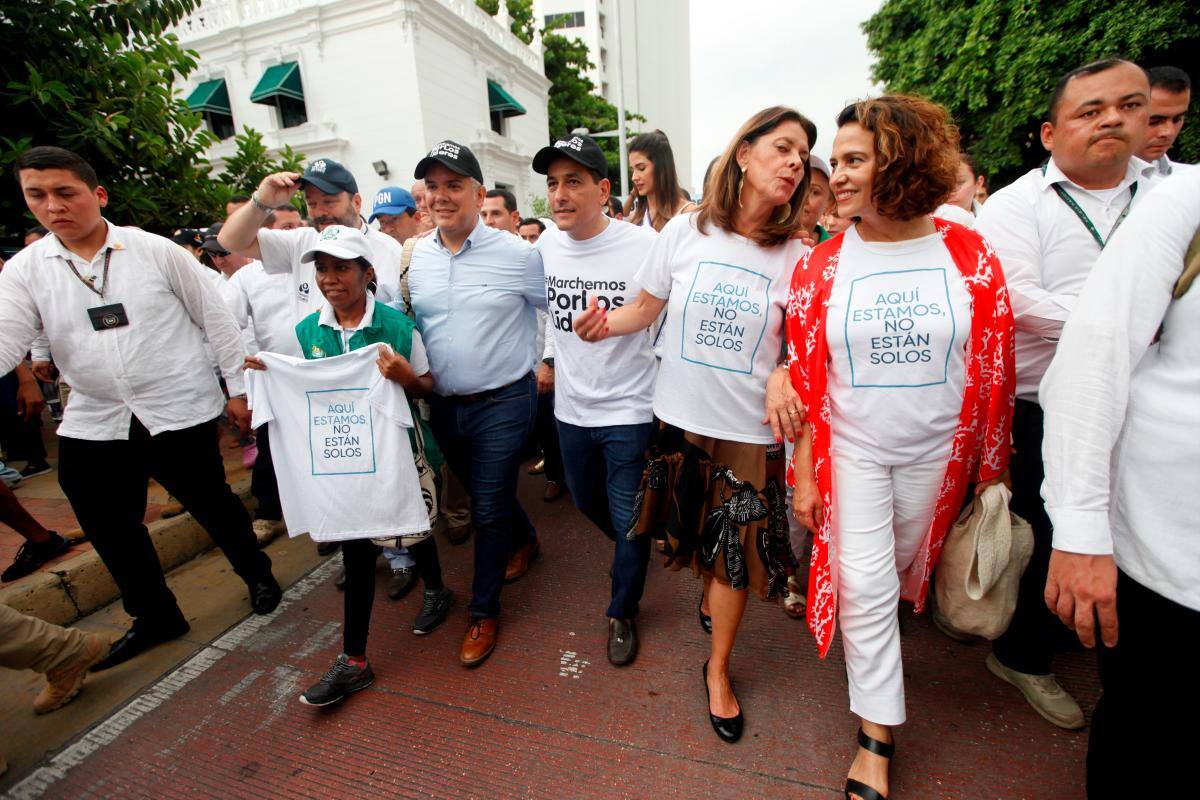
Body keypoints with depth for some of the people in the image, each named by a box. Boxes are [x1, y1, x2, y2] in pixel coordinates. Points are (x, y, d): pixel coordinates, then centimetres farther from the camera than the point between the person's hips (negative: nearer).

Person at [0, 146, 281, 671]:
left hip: (180, 412, -4)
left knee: (213, 505, 8)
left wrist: (237, 387, -2)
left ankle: (258, 576, 35)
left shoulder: (157, 251, -5)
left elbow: (216, 319, -2)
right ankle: (155, 616, 35)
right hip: (93, 423, 5)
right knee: (108, 528, 13)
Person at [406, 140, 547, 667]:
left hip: (503, 403, -5)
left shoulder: (516, 254, -11)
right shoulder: (415, 257, 4)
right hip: (443, 406, 6)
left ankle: (484, 612, 23)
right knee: (482, 494, 22)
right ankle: (526, 540, 52)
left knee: (489, 510, 2)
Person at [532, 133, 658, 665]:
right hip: (571, 407, 6)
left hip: (630, 408, -5)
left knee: (629, 520, 8)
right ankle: (635, 553, 56)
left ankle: (622, 614, 33)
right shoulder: (545, 246, -2)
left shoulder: (643, 245, -18)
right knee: (587, 501, 25)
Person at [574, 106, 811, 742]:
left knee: (735, 554, 10)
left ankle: (717, 670, 34)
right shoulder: (685, 231, -4)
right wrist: (605, 326, -9)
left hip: (749, 429, 0)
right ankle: (711, 593, 54)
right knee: (694, 537, 19)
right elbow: (647, 306, 7)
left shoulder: (796, 256, -3)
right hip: (680, 416, 1)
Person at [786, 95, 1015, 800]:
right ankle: (876, 741, 17)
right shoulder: (822, 267, -7)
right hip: (851, 451, -1)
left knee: (906, 567, 19)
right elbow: (804, 378, -6)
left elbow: (996, 368, -1)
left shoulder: (970, 256, -6)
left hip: (936, 452, 2)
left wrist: (992, 466, 1)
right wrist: (803, 472, -6)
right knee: (865, 587, 0)